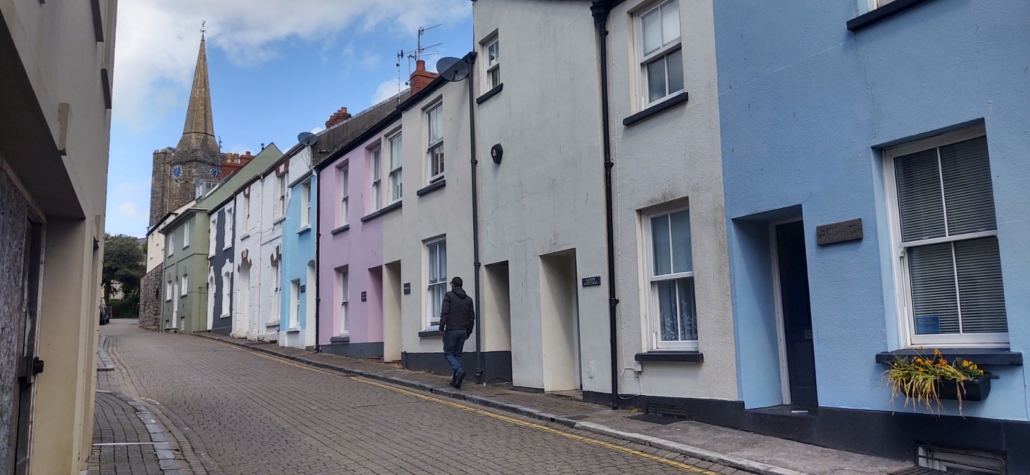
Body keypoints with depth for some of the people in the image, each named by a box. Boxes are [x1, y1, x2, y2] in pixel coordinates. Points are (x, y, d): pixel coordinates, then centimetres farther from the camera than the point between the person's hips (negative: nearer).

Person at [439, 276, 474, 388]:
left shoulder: (449, 296, -3)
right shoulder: (468, 299, 13)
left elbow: (444, 313, -13)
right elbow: (472, 317, 12)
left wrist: (441, 327, -8)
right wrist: (468, 332, 18)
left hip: (451, 330, -5)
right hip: (463, 331, 5)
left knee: (448, 352, 5)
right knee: (458, 354, 12)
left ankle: (459, 370, -19)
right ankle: (456, 380, 8)